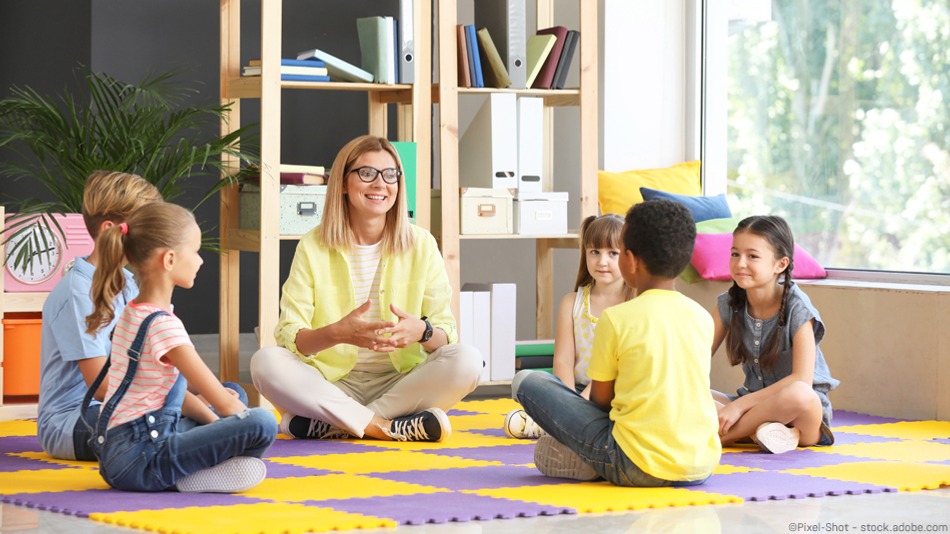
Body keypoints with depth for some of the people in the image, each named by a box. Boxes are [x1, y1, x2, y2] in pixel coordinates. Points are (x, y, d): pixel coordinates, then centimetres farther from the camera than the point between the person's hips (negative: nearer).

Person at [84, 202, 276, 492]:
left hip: (115, 455, 10)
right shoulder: (163, 325, -15)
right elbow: (225, 403, -13)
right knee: (263, 422, -22)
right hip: (138, 460, -10)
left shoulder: (132, 314, 15)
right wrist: (255, 431, 5)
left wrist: (215, 422, 13)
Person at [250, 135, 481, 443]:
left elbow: (446, 334, -1)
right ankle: (384, 426, -28)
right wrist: (336, 333, -30)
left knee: (466, 360, -27)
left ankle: (328, 425, -25)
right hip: (333, 382, -1)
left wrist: (422, 332, -27)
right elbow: (287, 335, -8)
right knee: (265, 362, -27)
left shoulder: (420, 245, 3)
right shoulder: (313, 247, 0)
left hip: (400, 381, 1)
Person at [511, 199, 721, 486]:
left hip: (639, 468, -6)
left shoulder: (616, 318, -8)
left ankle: (588, 461, 15)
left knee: (527, 381, 5)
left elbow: (600, 399, 1)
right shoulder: (702, 318, 6)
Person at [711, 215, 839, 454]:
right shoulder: (729, 304, 0)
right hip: (753, 403, 5)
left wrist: (740, 405, -27)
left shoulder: (797, 308, -16)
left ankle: (718, 435, -27)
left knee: (799, 394, -41)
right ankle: (758, 431, -28)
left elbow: (802, 379, -24)